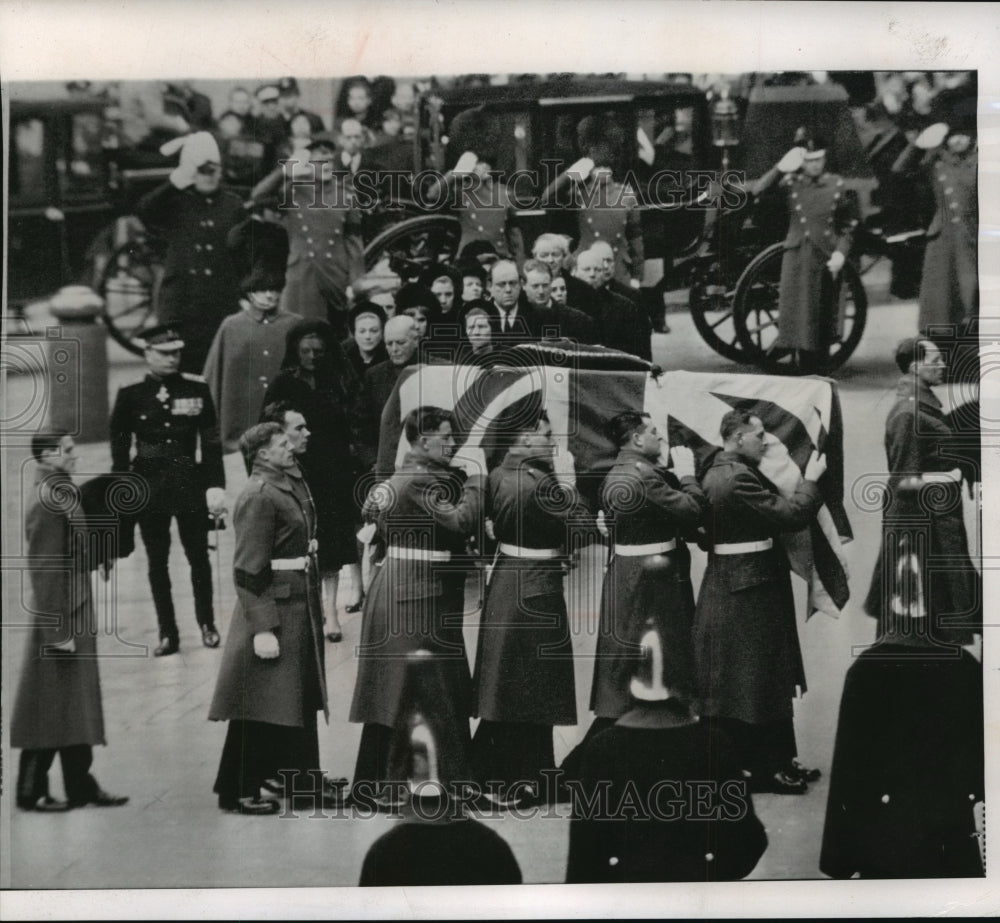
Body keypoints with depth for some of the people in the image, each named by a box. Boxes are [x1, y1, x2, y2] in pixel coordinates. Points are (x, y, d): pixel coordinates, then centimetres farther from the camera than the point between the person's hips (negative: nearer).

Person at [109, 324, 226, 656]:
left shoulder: (197, 389, 0)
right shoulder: (130, 396, -1)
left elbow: (212, 442, 1)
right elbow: (120, 450, 3)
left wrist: (216, 485, -6)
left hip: (190, 482, 0)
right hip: (149, 485, 0)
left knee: (198, 556, 6)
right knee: (157, 562, 6)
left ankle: (207, 624, 23)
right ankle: (168, 634, 14)